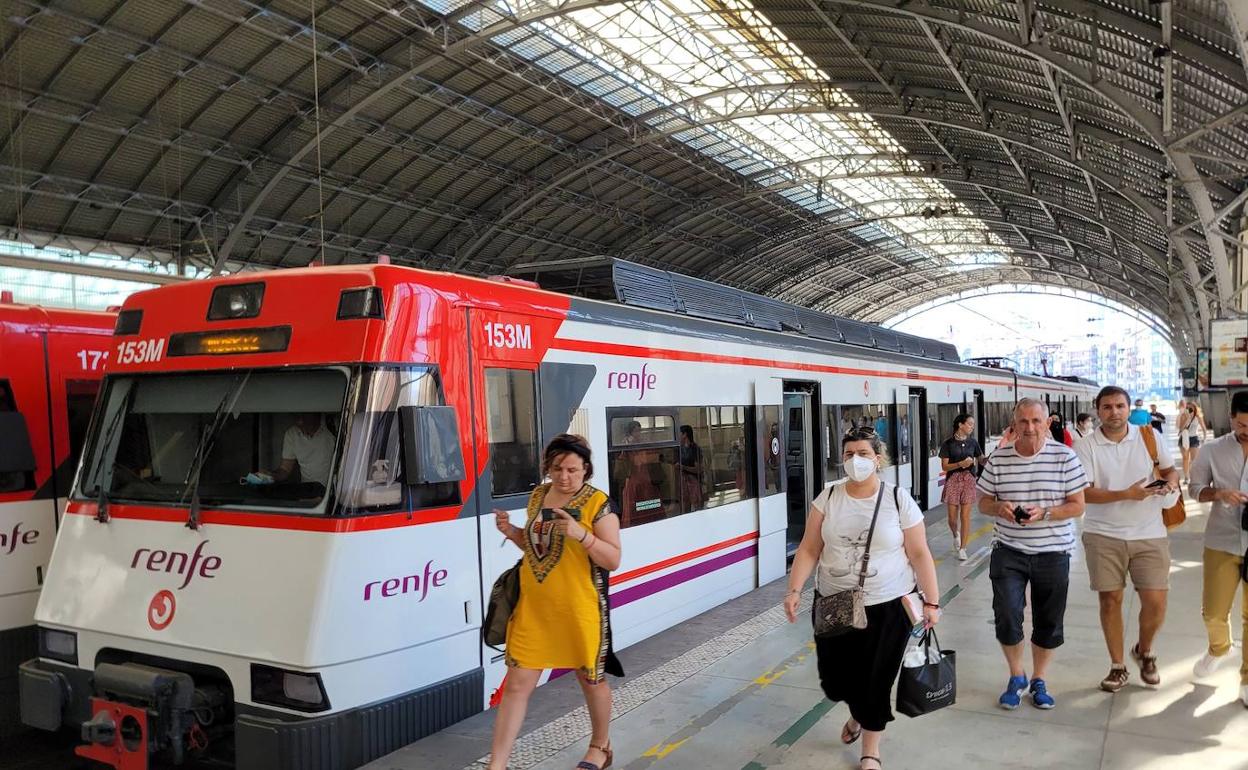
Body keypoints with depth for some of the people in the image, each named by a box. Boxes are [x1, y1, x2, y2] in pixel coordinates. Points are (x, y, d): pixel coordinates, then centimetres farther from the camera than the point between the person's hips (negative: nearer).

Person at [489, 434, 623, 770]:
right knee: (516, 684, 3)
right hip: (533, 607, 4)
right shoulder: (538, 495, 6)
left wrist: (580, 533, -28)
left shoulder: (598, 503, -11)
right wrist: (512, 532, -1)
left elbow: (613, 559, -13)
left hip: (580, 609, -4)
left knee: (591, 679, 16)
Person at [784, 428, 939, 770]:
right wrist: (795, 590, -11)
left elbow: (919, 554, -4)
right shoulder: (827, 498, -2)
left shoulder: (898, 500, -7)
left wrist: (931, 602, -6)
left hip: (888, 606, -2)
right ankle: (858, 712, 45)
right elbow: (809, 549, -2)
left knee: (876, 679, 3)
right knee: (835, 678, 8)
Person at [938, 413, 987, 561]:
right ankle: (956, 535, 36)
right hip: (953, 480, -2)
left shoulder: (973, 442, 5)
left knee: (965, 516, -1)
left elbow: (981, 459, 9)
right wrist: (961, 464, -19)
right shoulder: (948, 443, -4)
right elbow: (944, 466, -6)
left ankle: (962, 548, 8)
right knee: (952, 517, 2)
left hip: (969, 480, 2)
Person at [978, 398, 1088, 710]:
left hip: (1053, 553, 0)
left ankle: (1038, 681, 31)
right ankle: (1016, 677, 18)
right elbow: (983, 501, 7)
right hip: (1008, 551, 0)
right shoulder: (998, 459, 0)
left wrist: (1043, 513, -21)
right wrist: (999, 507, -16)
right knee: (1006, 617, -7)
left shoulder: (1064, 457, -5)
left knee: (1048, 622, 10)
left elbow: (1077, 507, -4)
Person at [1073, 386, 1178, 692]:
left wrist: (1170, 484, -10)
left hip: (1150, 535, 1)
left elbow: (1170, 470, 13)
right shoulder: (1085, 447, -5)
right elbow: (1084, 493, -11)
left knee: (1155, 602, -1)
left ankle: (1144, 651, 30)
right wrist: (1126, 495, -22)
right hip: (1104, 536, -1)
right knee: (1110, 599, 5)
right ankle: (1117, 666, 22)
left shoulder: (1148, 437, 2)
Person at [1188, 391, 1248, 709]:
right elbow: (1194, 488, 5)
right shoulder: (1213, 450, -2)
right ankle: (1218, 648, 40)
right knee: (1214, 611, 8)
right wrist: (1219, 494, -16)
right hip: (1222, 542, 1)